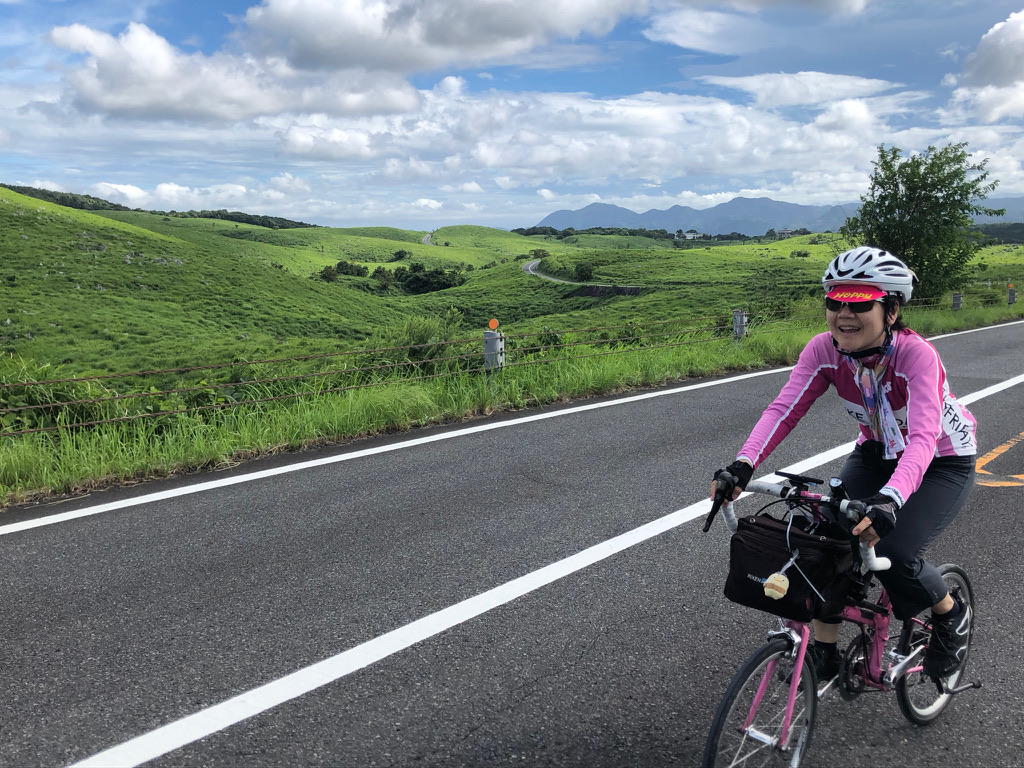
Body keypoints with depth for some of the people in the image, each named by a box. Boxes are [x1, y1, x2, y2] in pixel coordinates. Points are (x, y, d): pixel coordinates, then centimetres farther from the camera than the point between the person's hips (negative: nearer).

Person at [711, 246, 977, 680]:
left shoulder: (916, 355, -32)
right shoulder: (824, 350, -20)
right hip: (877, 453, 4)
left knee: (890, 554, -23)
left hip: (943, 464, -4)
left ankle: (951, 614, 11)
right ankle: (824, 650, 0)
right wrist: (743, 464, -46)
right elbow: (784, 409, -29)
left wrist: (890, 500, -62)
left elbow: (923, 438, -44)